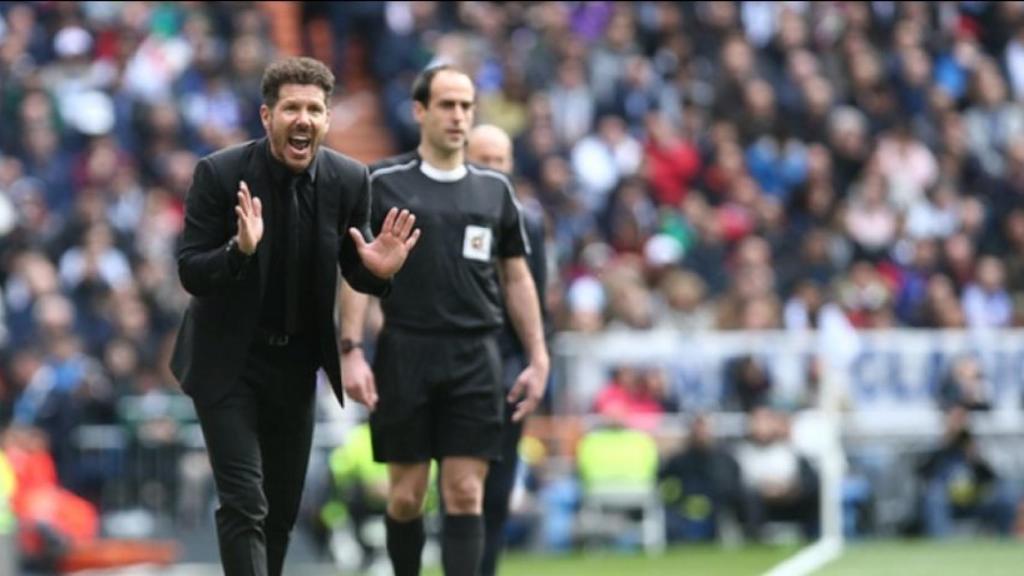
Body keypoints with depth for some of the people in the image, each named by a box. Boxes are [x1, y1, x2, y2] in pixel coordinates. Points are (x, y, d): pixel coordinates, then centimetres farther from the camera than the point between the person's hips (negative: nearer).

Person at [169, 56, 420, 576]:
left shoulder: (349, 180, -7)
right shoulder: (220, 174, -17)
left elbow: (354, 271, 5)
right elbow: (190, 273, -15)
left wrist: (378, 271, -19)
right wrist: (240, 250, -36)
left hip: (297, 361, 4)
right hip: (229, 360, -4)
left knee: (282, 509, 13)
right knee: (244, 504, -15)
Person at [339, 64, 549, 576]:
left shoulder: (495, 189, 11)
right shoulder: (384, 183, 2)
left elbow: (517, 278, 14)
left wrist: (537, 359, 8)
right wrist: (351, 351, -9)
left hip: (475, 360, 2)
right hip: (405, 355, -2)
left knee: (465, 493, -4)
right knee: (406, 494, 3)